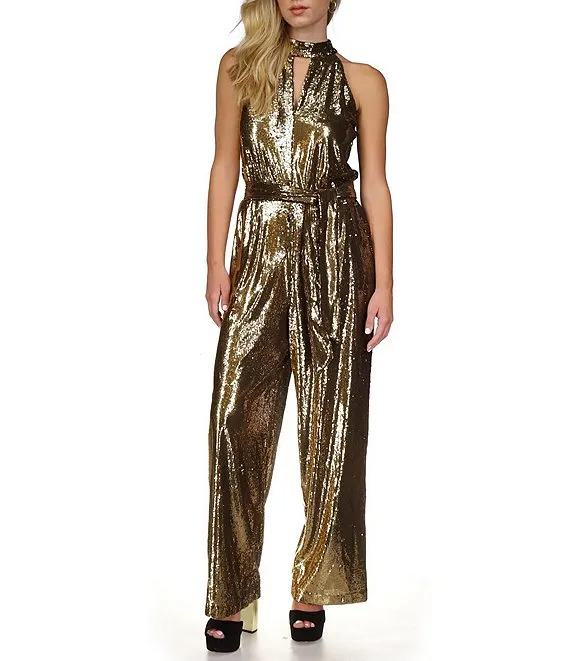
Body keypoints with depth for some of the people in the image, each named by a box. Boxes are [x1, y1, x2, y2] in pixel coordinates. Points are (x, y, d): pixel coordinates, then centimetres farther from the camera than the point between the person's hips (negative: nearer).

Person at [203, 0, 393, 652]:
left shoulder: (362, 80, 9)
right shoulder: (240, 65, 11)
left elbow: (375, 185, 5)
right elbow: (225, 166, 9)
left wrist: (383, 283, -2)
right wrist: (216, 263, 0)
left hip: (336, 254, 0)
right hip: (261, 251, 1)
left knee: (329, 424, 2)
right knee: (239, 420, -6)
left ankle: (313, 587, 15)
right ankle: (233, 595, 4)